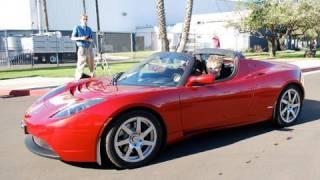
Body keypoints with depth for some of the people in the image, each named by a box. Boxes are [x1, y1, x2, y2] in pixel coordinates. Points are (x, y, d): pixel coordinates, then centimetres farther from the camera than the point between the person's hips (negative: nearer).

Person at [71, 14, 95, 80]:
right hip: (82, 48, -4)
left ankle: (93, 76, 19)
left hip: (89, 48, 4)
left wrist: (88, 39, -10)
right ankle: (78, 78, 0)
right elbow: (72, 38, -2)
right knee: (81, 63, -7)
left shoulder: (89, 29, 12)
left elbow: (92, 39, 12)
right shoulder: (77, 28, 1)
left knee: (91, 63, 8)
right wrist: (81, 38, -15)